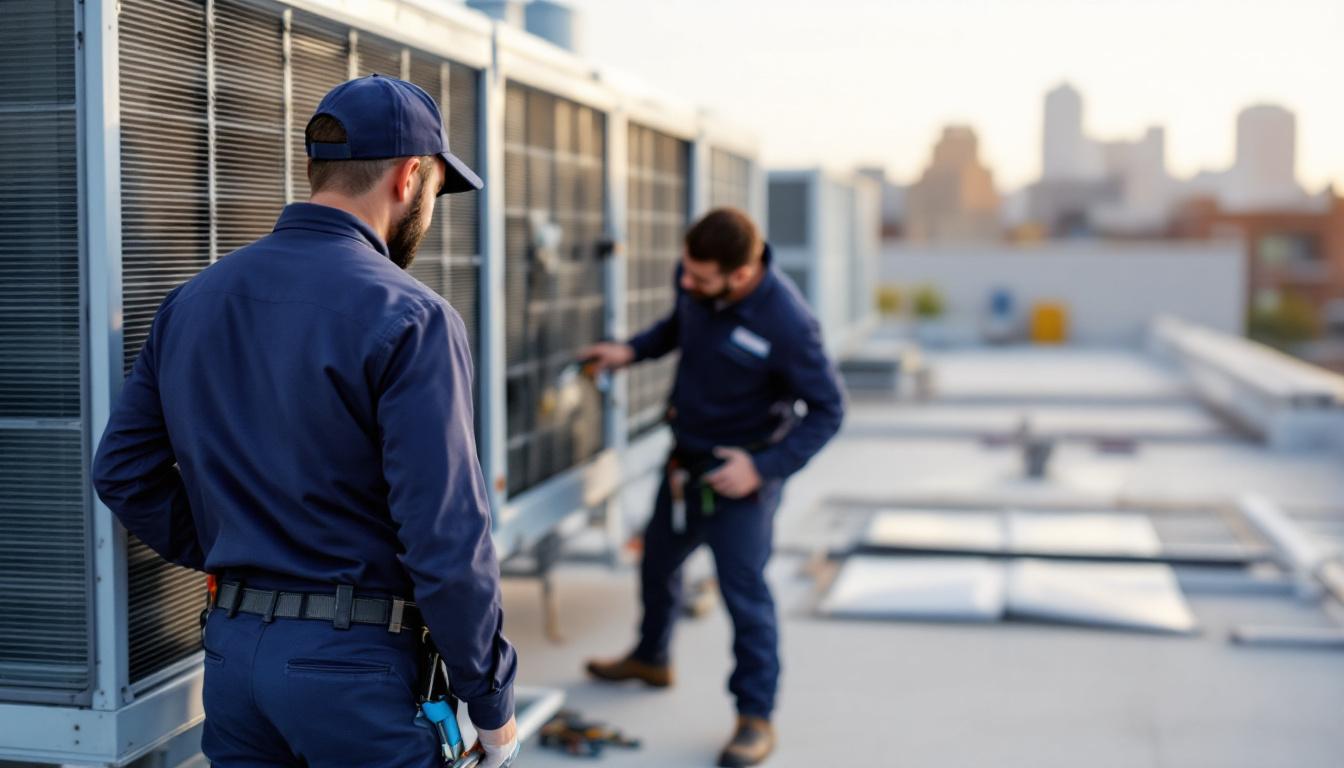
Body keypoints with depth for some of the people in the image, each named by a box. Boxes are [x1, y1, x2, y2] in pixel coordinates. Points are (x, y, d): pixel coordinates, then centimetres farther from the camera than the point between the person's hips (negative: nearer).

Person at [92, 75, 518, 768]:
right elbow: (446, 541, -18)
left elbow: (121, 471, 11)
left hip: (231, 650, 7)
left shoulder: (192, 301, 7)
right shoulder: (408, 319, -14)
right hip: (354, 662, -6)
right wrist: (492, 702, -7)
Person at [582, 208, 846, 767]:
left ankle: (756, 717, 11)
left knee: (743, 588, -5)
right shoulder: (691, 281, -12)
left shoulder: (785, 322, -30)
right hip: (686, 458, 7)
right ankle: (651, 658, 49)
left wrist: (764, 467, -26)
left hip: (741, 470, -7)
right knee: (658, 560, 23)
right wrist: (632, 351, -2)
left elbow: (827, 410, -20)